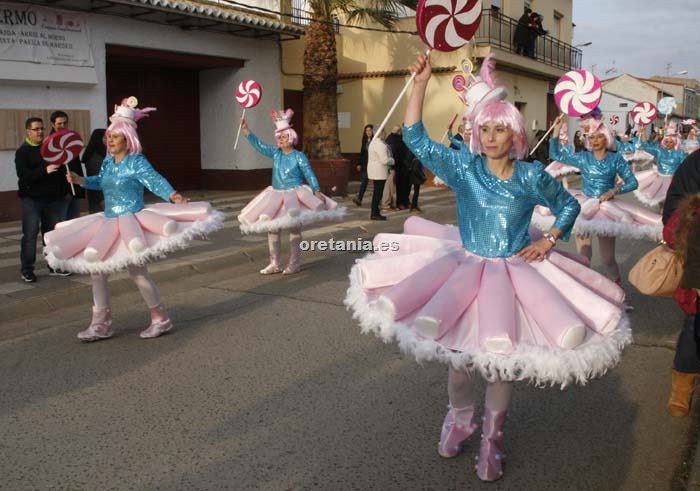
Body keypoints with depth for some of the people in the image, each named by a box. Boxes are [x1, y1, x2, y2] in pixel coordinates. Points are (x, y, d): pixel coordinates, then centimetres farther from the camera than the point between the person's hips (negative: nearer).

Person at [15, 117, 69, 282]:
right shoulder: (23, 151, -3)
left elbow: (60, 171, 19)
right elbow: (23, 174, -17)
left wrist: (63, 192, 7)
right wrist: (45, 170, -27)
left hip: (52, 199, 5)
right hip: (32, 199, -4)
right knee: (30, 235, -4)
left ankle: (54, 266, 17)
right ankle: (27, 270, 2)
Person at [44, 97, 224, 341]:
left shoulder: (137, 161, -12)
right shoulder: (108, 162, 10)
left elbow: (156, 181, -26)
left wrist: (173, 195, -43)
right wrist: (81, 180, 16)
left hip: (131, 222, -8)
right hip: (109, 222, 8)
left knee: (137, 271, -8)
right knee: (97, 270, 8)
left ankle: (161, 319, 10)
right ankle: (101, 324, 18)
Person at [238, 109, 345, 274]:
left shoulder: (299, 156, -8)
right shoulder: (276, 153, 5)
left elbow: (309, 174, -11)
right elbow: (259, 145, 3)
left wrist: (317, 192, -21)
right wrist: (246, 130, -6)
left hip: (294, 195, -6)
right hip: (276, 195, 6)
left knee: (294, 229, -1)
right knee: (271, 228, 7)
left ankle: (294, 263, 9)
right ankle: (275, 263, 16)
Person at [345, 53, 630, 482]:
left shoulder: (531, 176, -6)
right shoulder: (464, 167, -5)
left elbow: (569, 205, 11)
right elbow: (416, 139, -10)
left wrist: (549, 241, -2)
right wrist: (420, 84, -16)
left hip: (515, 270, -1)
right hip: (465, 266, 1)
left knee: (502, 355, 1)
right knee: (459, 349, 6)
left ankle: (493, 435, 22)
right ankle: (459, 420, 32)